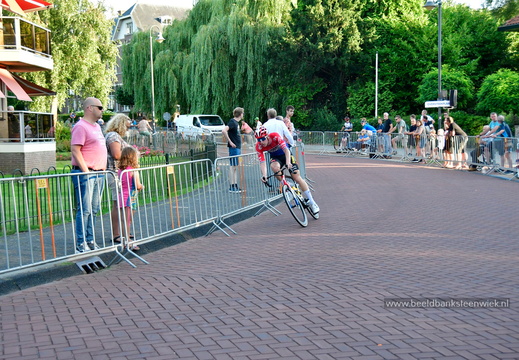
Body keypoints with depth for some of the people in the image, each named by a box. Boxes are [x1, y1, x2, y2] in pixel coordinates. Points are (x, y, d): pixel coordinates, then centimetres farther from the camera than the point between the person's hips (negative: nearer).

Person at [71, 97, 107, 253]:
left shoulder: (97, 126, 19)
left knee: (94, 209, 11)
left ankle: (90, 240, 18)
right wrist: (86, 171, -19)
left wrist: (103, 169, 18)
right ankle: (81, 244, -2)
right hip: (85, 173, -9)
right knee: (84, 210, -7)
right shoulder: (81, 127, -10)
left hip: (99, 173, 9)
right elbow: (75, 150, -17)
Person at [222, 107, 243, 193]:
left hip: (238, 147, 9)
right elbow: (224, 131, -26)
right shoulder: (232, 122, -14)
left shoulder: (236, 122, 14)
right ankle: (231, 187, -4)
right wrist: (230, 142, -22)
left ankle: (235, 185, 17)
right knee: (233, 166, -7)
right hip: (234, 147, -9)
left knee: (235, 167, 12)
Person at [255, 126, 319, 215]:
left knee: (297, 178, -10)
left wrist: (288, 163, -55)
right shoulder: (259, 146, -22)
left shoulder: (275, 136, -31)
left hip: (286, 155, -2)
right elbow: (262, 162, -27)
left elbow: (286, 150, -39)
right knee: (274, 167, -35)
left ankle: (312, 203, -3)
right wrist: (264, 175, -43)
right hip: (275, 157, 2)